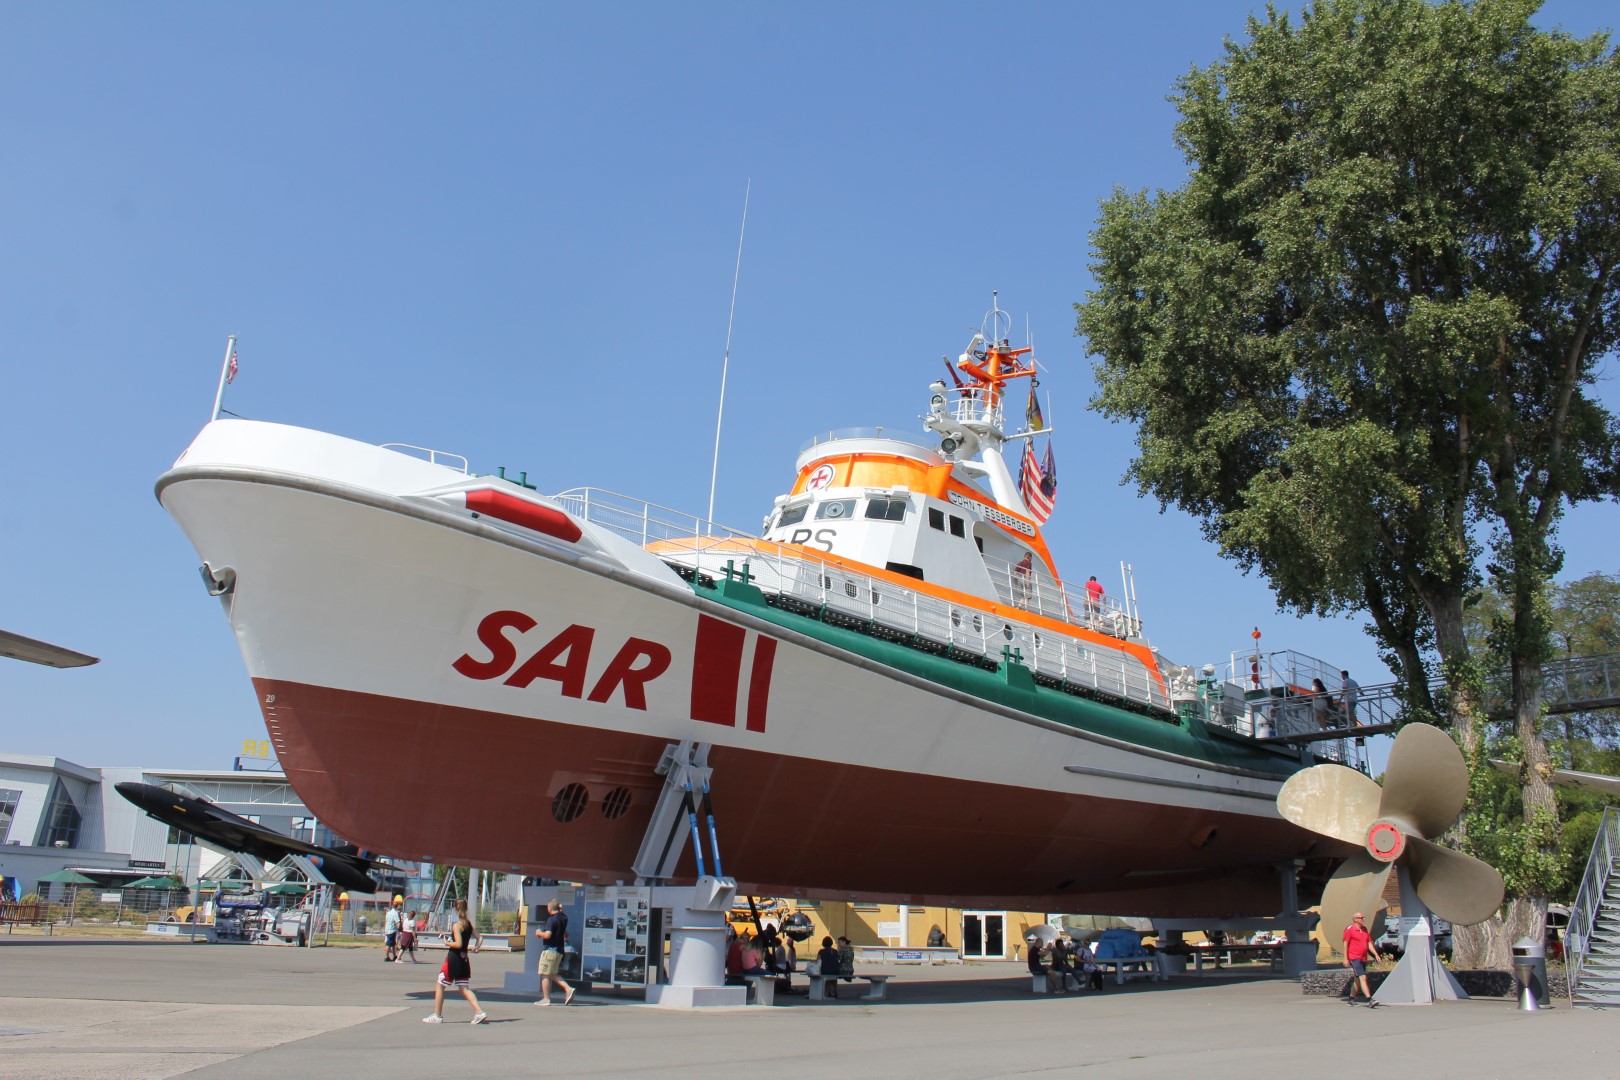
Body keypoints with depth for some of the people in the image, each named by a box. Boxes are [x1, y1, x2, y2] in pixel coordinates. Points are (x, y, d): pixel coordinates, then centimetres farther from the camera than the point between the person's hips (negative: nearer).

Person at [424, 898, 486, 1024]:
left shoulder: (457, 925, -14)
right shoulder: (469, 924, 9)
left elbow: (458, 944, -21)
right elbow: (479, 939, 12)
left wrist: (447, 943, -7)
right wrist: (476, 947, 1)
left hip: (453, 958, -7)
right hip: (464, 959, 7)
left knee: (439, 986, 9)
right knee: (464, 988, 8)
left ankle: (437, 1016, 13)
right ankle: (479, 1012, -6)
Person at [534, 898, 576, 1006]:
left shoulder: (551, 919, -15)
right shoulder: (563, 918, 10)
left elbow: (547, 935, -24)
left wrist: (539, 933, -3)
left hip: (550, 949, -8)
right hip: (559, 950, 8)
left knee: (545, 974, 0)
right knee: (553, 974, 16)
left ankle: (546, 999, 1)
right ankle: (568, 989, 3)